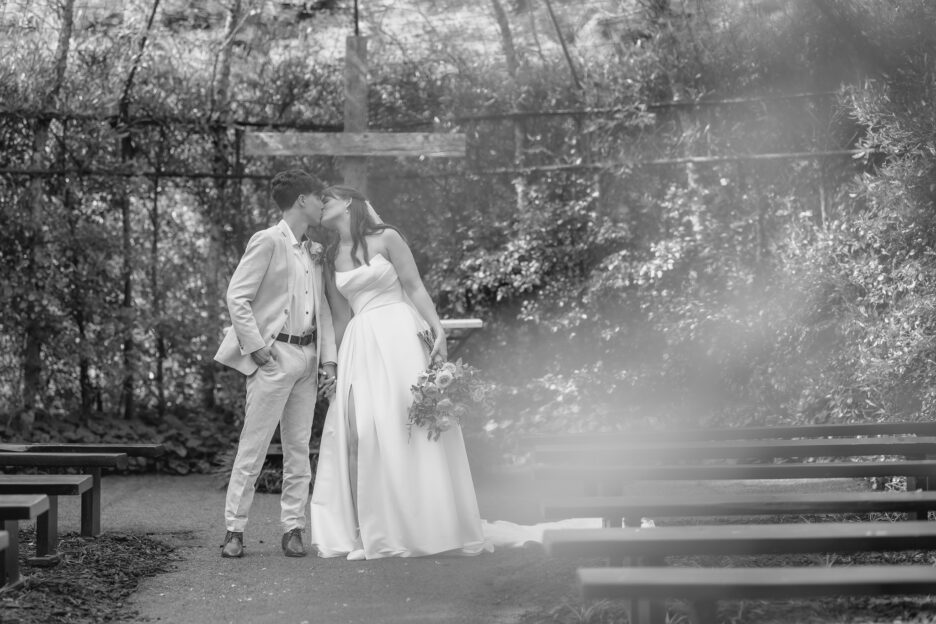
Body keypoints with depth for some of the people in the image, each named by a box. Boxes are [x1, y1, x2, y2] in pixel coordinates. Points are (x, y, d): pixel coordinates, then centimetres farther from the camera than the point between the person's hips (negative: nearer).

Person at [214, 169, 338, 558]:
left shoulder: (313, 252, 16)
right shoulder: (268, 242, -8)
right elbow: (237, 297, -12)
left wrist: (329, 361, 8)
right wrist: (256, 347, -15)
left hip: (307, 358, 7)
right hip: (274, 356, -7)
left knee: (299, 449, 7)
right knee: (253, 446, -5)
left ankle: (293, 530, 12)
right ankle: (235, 530, 1)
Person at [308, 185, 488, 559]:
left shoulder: (386, 239, 1)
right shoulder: (330, 258, 15)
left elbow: (415, 288, -3)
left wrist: (438, 330, -14)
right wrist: (332, 364, 14)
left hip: (399, 335, -4)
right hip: (360, 345, 4)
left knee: (411, 425, -7)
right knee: (358, 432, -7)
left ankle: (423, 526, -1)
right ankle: (369, 531, -6)